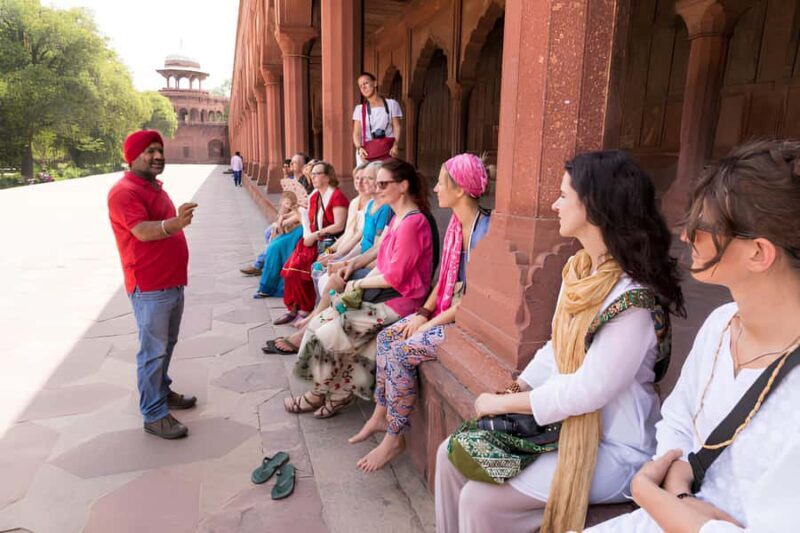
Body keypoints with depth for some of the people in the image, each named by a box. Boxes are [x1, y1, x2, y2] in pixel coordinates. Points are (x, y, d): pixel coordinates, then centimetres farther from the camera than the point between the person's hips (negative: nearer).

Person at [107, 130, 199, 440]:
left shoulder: (155, 187, 15)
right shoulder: (124, 191, -16)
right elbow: (142, 231, -30)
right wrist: (175, 223, -47)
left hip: (172, 282, 10)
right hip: (149, 287, -9)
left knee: (167, 344, 21)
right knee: (153, 351, -3)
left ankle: (162, 391, 37)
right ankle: (154, 415, 7)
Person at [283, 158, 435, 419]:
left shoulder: (412, 222, -18)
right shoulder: (398, 218, 13)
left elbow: (395, 277, -19)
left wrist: (357, 284, -6)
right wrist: (360, 286, 1)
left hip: (400, 300, -9)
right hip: (385, 293, 9)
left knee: (327, 329, -9)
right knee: (328, 319, -4)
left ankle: (318, 394, 15)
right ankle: (342, 391, 6)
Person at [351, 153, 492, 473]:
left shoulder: (484, 231, -20)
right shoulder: (456, 224, 8)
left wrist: (431, 322, -15)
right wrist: (423, 312, 2)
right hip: (446, 311, 9)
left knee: (401, 351, -19)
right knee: (386, 337, 0)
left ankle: (395, 438, 0)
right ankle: (381, 414, 15)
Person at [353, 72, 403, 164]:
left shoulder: (391, 104, 9)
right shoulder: (359, 109, 12)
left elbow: (397, 127, 3)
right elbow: (356, 133, 4)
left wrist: (396, 145, -17)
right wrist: (359, 148, -17)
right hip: (366, 153, 1)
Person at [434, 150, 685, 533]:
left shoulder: (632, 297, -25)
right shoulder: (578, 269, 3)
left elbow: (588, 391, -26)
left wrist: (502, 403, -17)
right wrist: (517, 388, -4)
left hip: (611, 448, -8)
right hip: (558, 421, 8)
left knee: (480, 500, -14)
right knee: (452, 456, 4)